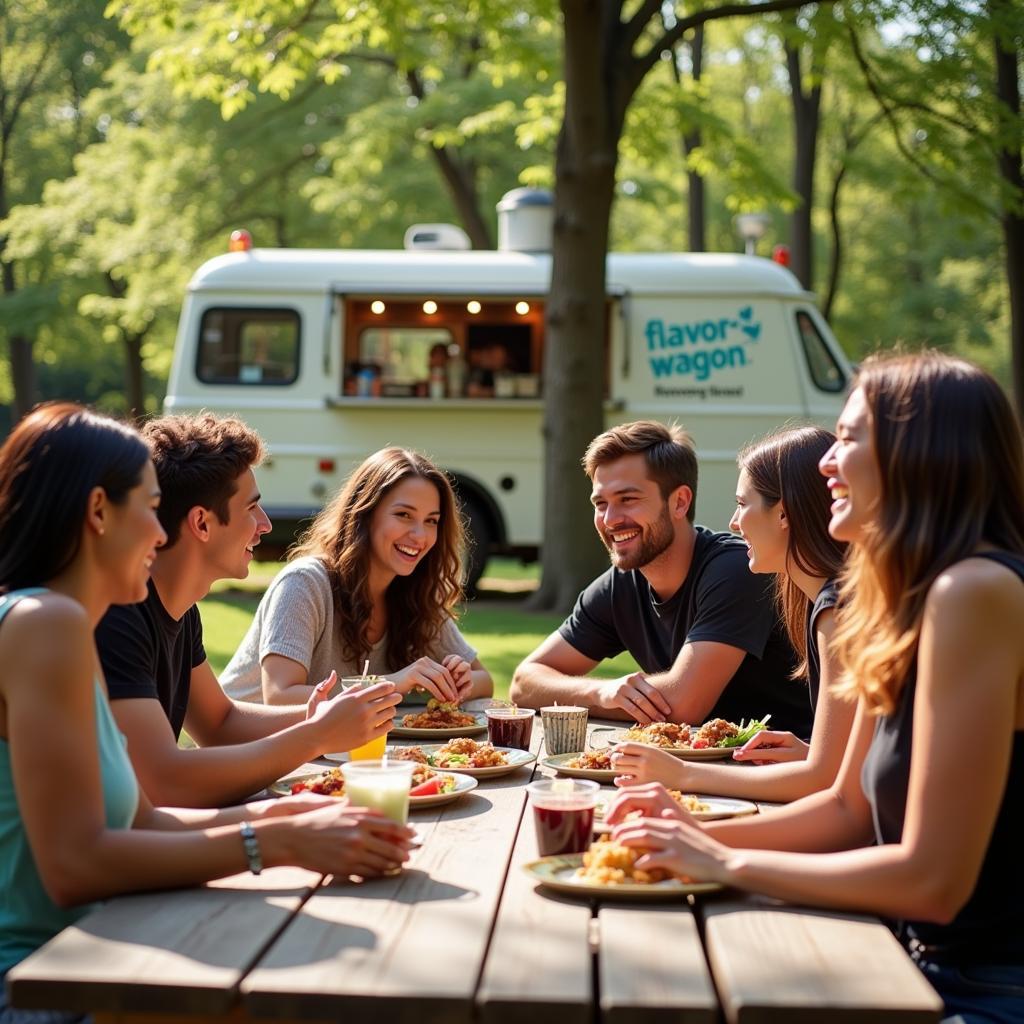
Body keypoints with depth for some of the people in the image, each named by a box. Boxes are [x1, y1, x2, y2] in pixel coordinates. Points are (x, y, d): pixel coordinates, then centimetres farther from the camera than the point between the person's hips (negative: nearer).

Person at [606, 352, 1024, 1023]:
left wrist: (730, 864, -14)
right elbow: (849, 809, 13)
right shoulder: (905, 599, 8)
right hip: (932, 968, 7)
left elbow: (933, 878, -23)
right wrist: (701, 834, -2)